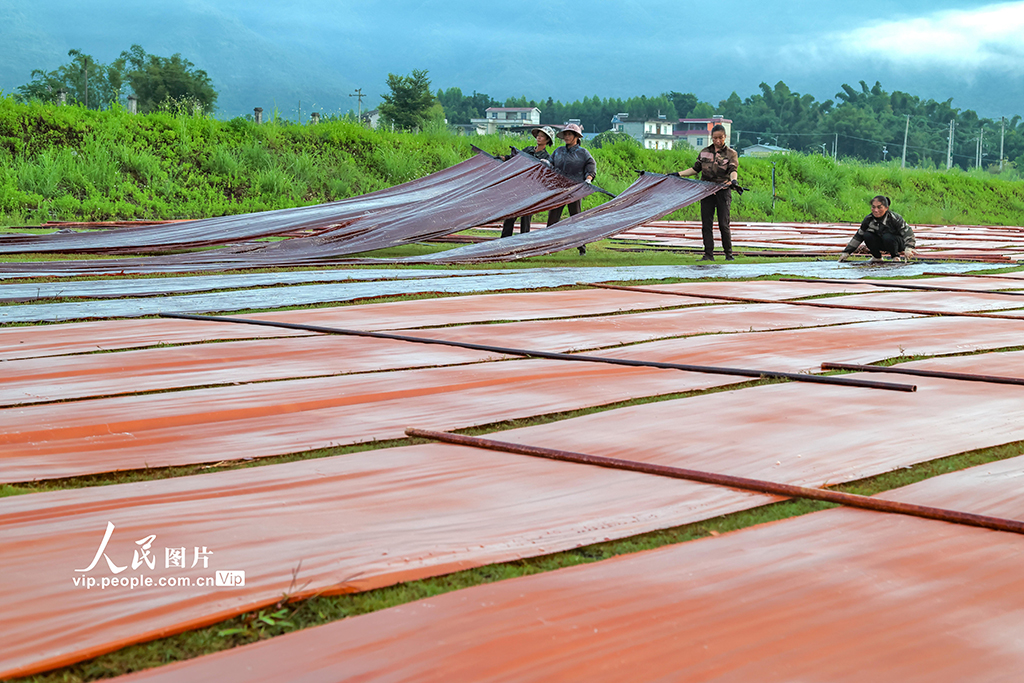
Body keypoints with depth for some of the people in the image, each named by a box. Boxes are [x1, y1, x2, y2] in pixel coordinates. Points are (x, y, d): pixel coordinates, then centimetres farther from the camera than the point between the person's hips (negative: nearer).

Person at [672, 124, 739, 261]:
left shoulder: (731, 153, 1)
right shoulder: (704, 152, 13)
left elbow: (733, 170, -15)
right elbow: (695, 169, 20)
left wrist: (733, 180, -36)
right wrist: (679, 174, 12)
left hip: (723, 191, -4)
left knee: (723, 224, -6)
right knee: (706, 224, 0)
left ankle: (728, 254, 4)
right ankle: (708, 255, 3)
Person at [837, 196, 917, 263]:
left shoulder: (895, 218, -25)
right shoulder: (868, 219, -12)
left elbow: (908, 232, -29)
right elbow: (858, 236, -3)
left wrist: (908, 248, -47)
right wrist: (847, 252, -6)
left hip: (897, 243, -4)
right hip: (882, 244, 4)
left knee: (887, 237, -36)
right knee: (867, 236, -22)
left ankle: (896, 256, -8)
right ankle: (877, 257, 0)